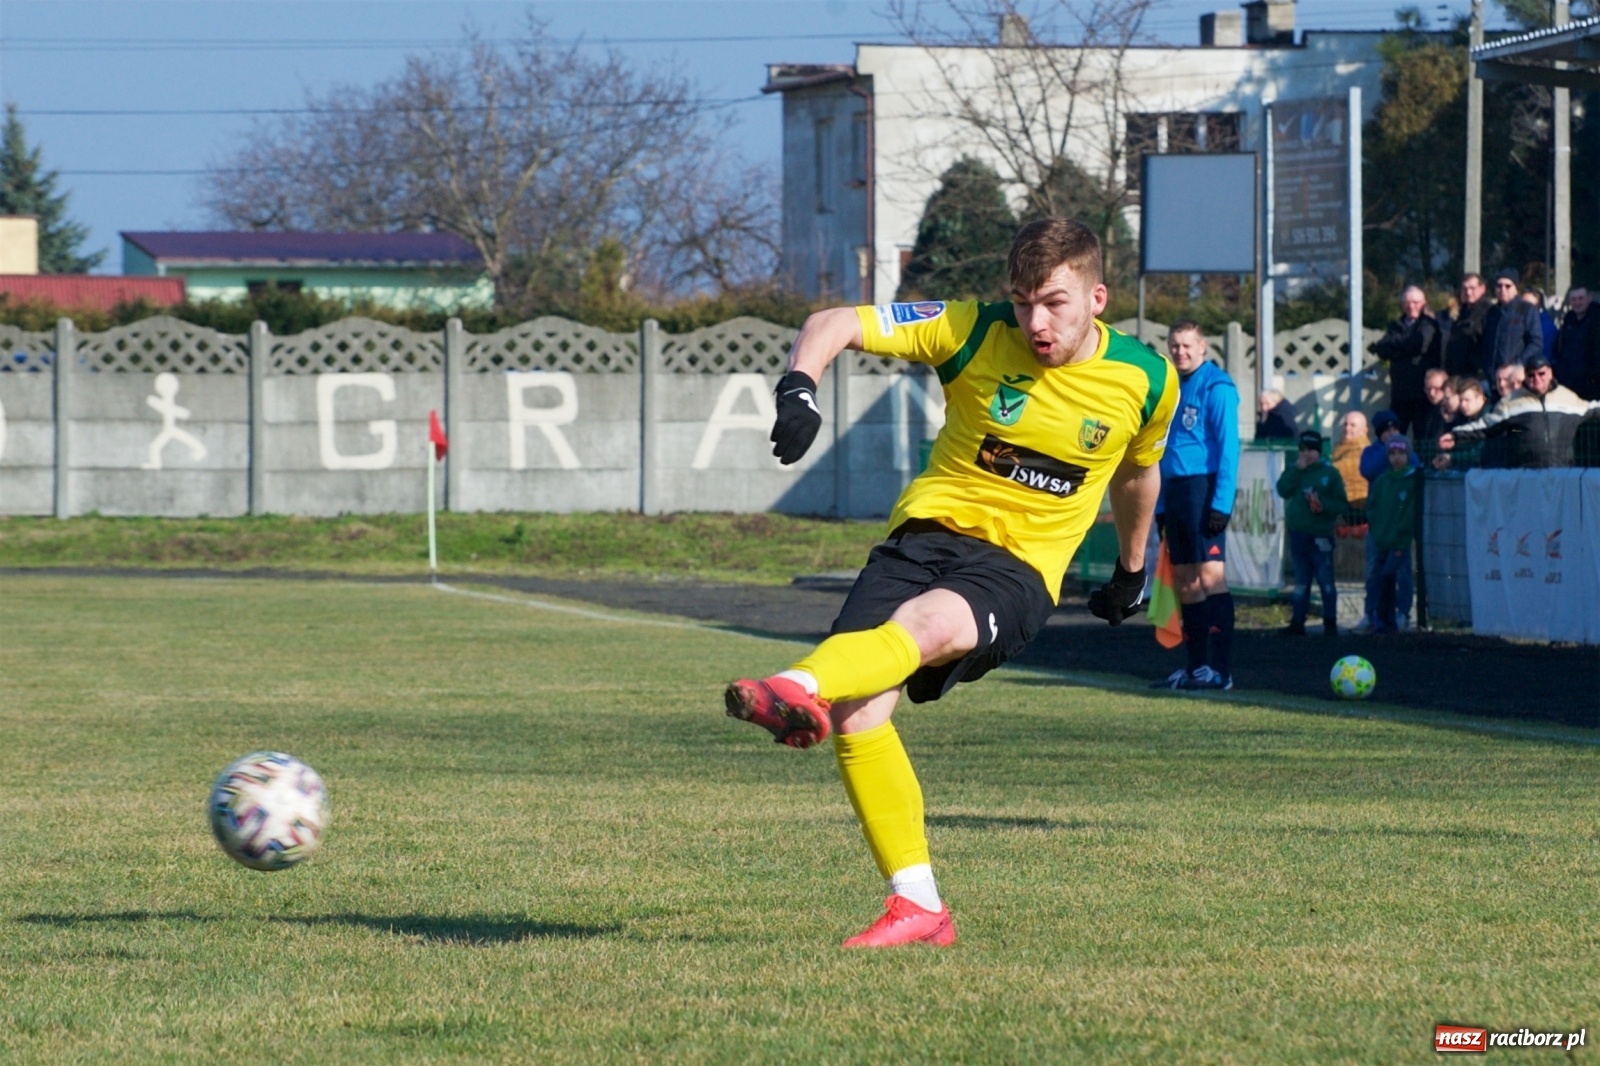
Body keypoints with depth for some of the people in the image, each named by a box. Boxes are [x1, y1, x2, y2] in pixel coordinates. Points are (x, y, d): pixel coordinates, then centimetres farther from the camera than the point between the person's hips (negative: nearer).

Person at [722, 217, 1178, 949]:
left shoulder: (1145, 380, 1)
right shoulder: (974, 333, -4)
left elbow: (1137, 471, 24)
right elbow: (832, 325, -2)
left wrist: (1132, 569, 37)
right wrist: (799, 387, -23)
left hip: (1020, 566, -2)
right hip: (929, 530, 2)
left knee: (933, 623, -37)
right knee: (857, 711, -20)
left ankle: (803, 690, -67)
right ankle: (918, 906, -11)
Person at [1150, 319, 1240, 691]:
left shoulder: (1216, 387, -6)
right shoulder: (1172, 388, 18)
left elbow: (1228, 447, -12)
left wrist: (1221, 503, -18)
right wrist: (1161, 505, 17)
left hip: (1204, 487, -8)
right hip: (1174, 490, 8)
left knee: (1210, 575, -12)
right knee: (1185, 582, 8)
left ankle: (1220, 669, -15)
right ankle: (1196, 667, 12)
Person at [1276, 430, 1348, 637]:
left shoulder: (1329, 473, 1)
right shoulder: (1294, 471, 11)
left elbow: (1341, 504, 0)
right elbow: (1283, 490, -6)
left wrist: (1323, 505, -17)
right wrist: (1297, 469, -11)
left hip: (1320, 536, -4)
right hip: (1297, 533, 4)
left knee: (1325, 581, -6)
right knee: (1301, 582, 10)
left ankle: (1330, 624, -2)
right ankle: (1297, 622, 13)